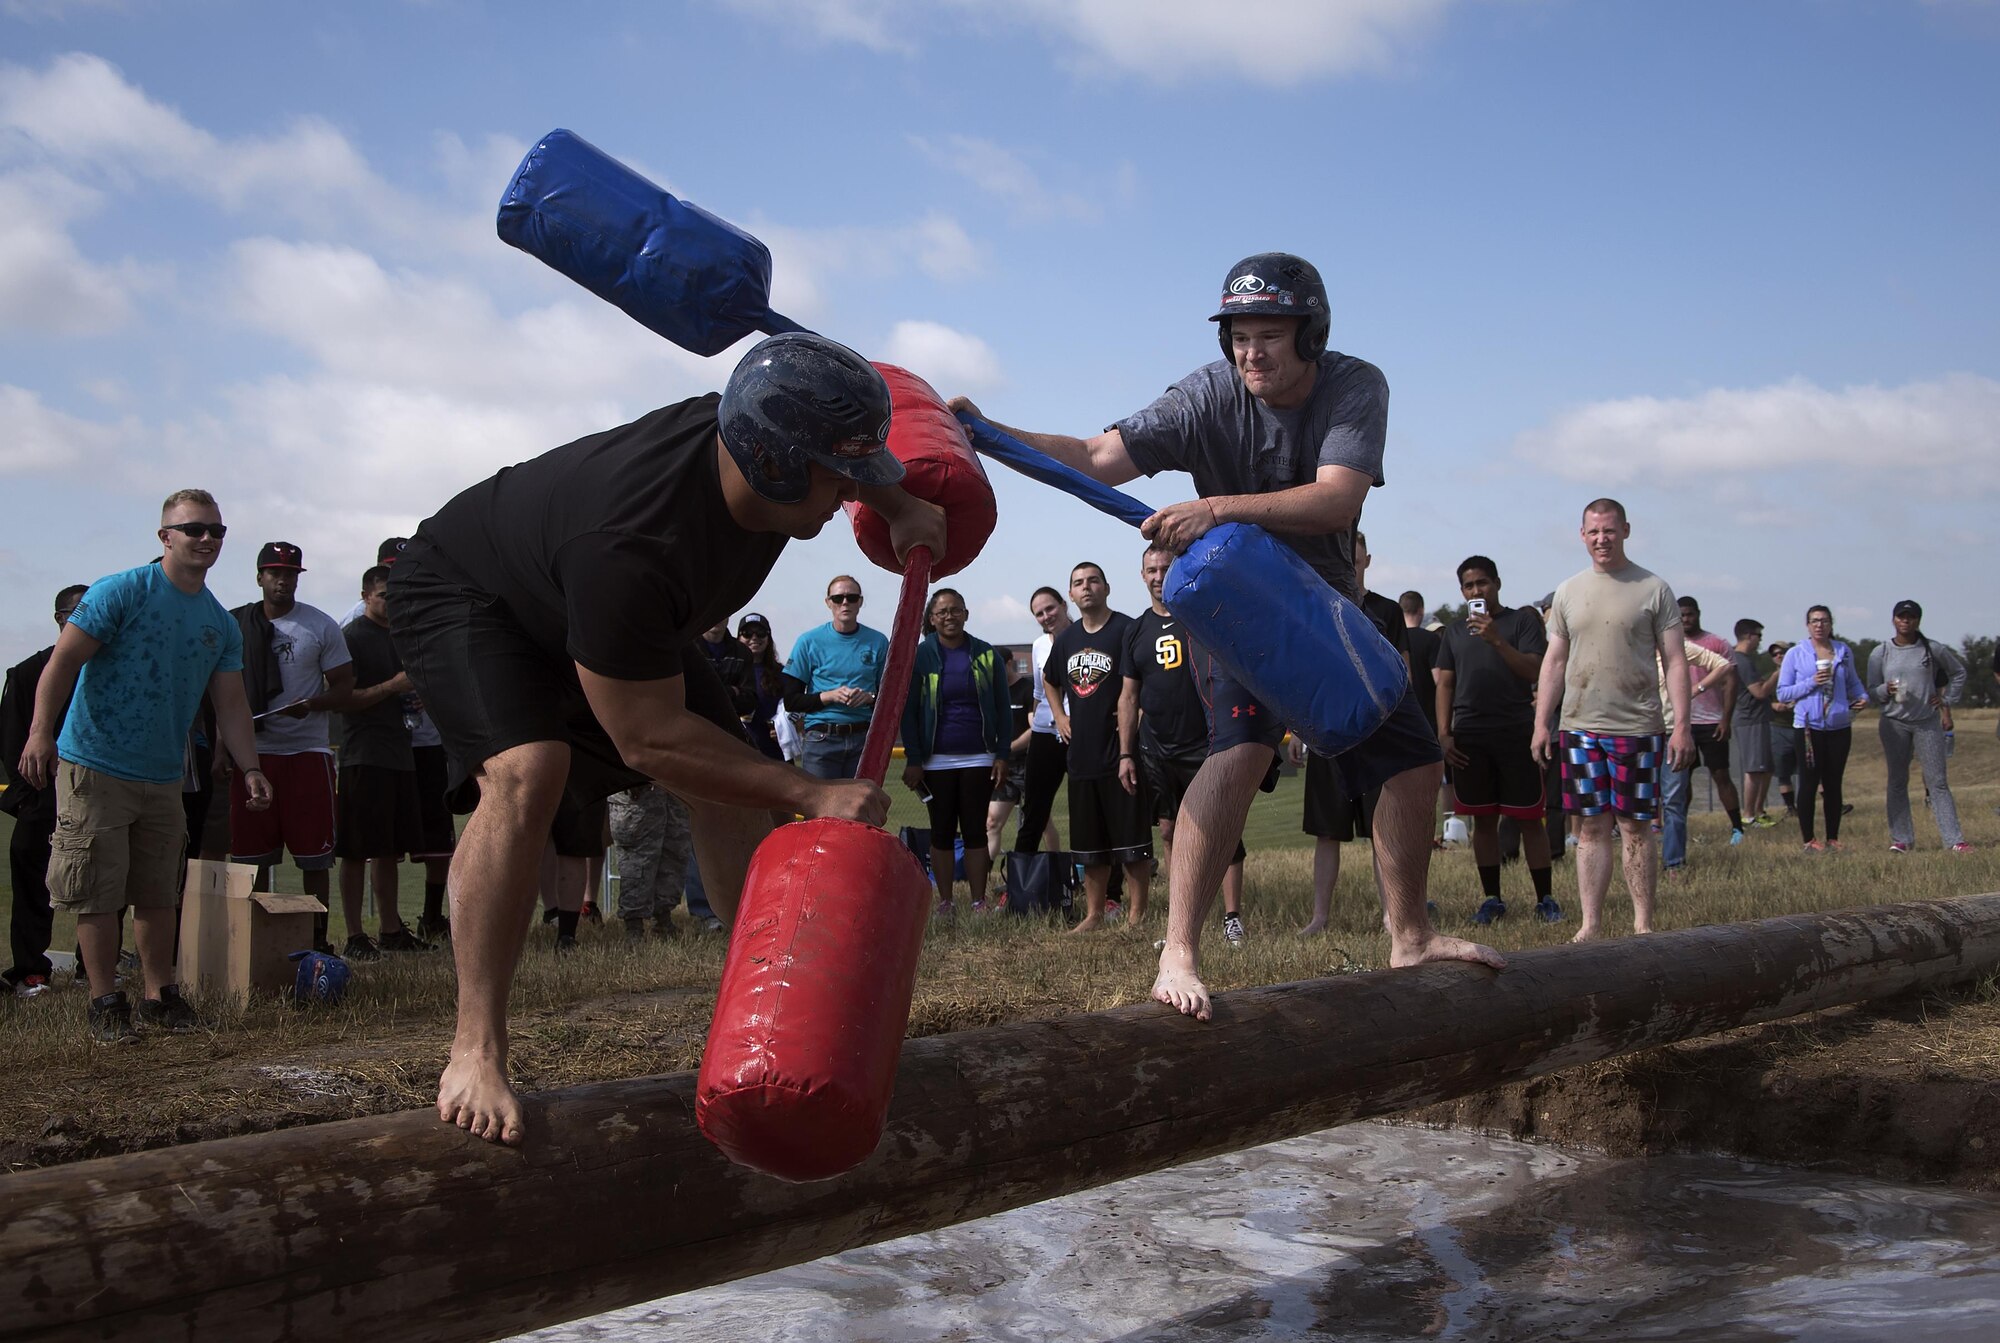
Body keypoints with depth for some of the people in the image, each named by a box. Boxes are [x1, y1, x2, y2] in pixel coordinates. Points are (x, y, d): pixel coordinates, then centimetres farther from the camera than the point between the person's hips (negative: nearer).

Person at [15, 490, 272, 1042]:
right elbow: (64, 661, -13)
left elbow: (231, 705, 11)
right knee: (98, 896, -2)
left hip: (163, 778, 6)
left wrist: (250, 768, -1)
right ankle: (105, 1002, 7)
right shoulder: (121, 593, -8)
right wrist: (41, 733, -24)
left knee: (158, 895, 11)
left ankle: (159, 995, 20)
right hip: (95, 769, -5)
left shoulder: (222, 625, 10)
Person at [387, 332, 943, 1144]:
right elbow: (650, 741, -36)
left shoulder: (755, 433, -23)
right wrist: (810, 795, -35)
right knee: (527, 771, -33)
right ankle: (475, 1052, -26)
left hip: (608, 612, 8)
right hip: (463, 591, -8)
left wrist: (898, 508, -5)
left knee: (731, 784, 2)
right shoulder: (631, 549, -45)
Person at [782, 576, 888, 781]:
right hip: (822, 739, -2)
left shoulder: (878, 642, 10)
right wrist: (829, 696, -12)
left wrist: (870, 698, -8)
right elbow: (791, 700, 2)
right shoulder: (809, 641, 4)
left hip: (865, 740, 2)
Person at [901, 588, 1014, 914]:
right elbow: (908, 712, -1)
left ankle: (979, 901, 8)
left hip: (978, 759, 1)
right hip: (937, 761, 0)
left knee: (975, 830, 3)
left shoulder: (986, 655, 3)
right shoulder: (920, 656, -1)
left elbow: (1003, 709, 6)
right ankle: (944, 902, 11)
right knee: (942, 832, 5)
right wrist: (912, 760, -7)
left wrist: (1002, 755, -1)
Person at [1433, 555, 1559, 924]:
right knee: (1483, 819, 6)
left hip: (1516, 732, -3)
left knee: (1529, 818, -1)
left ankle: (1545, 898, 6)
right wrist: (1443, 733, 3)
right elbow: (1445, 684, 13)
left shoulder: (1522, 620, 4)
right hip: (1469, 736, 3)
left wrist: (1496, 640, -18)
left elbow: (1533, 670, -7)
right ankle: (1491, 899, 14)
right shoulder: (1454, 632, 15)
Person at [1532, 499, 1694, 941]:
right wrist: (1541, 723, 7)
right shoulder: (1568, 592, 11)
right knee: (1593, 827, 5)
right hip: (1580, 726, 3)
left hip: (1637, 727, -3)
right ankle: (1590, 924, 8)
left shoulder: (1653, 589, 2)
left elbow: (1674, 660, 0)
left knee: (1636, 826, 1)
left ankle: (1643, 923, 9)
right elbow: (1554, 661, 13)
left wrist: (1681, 725, -7)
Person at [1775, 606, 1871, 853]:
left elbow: (1853, 682, 20)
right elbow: (1782, 693, -2)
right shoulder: (1795, 654, -1)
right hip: (1809, 726, -3)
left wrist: (1863, 696, -1)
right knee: (1809, 783, -2)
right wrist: (1812, 682, -15)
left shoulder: (1844, 651, 8)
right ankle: (1808, 840, 5)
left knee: (1833, 784, 8)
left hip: (1839, 726, 3)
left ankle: (1833, 839, 15)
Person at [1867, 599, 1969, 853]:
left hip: (1928, 721, -1)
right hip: (1894, 723, 1)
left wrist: (1947, 701, 8)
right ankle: (1900, 839, 8)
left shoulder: (1934, 649, 2)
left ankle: (1954, 839, -5)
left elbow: (1958, 672, 17)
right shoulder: (1880, 653, 2)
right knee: (1897, 781, 4)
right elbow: (1872, 691, 5)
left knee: (1937, 780, -3)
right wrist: (1886, 690, -16)